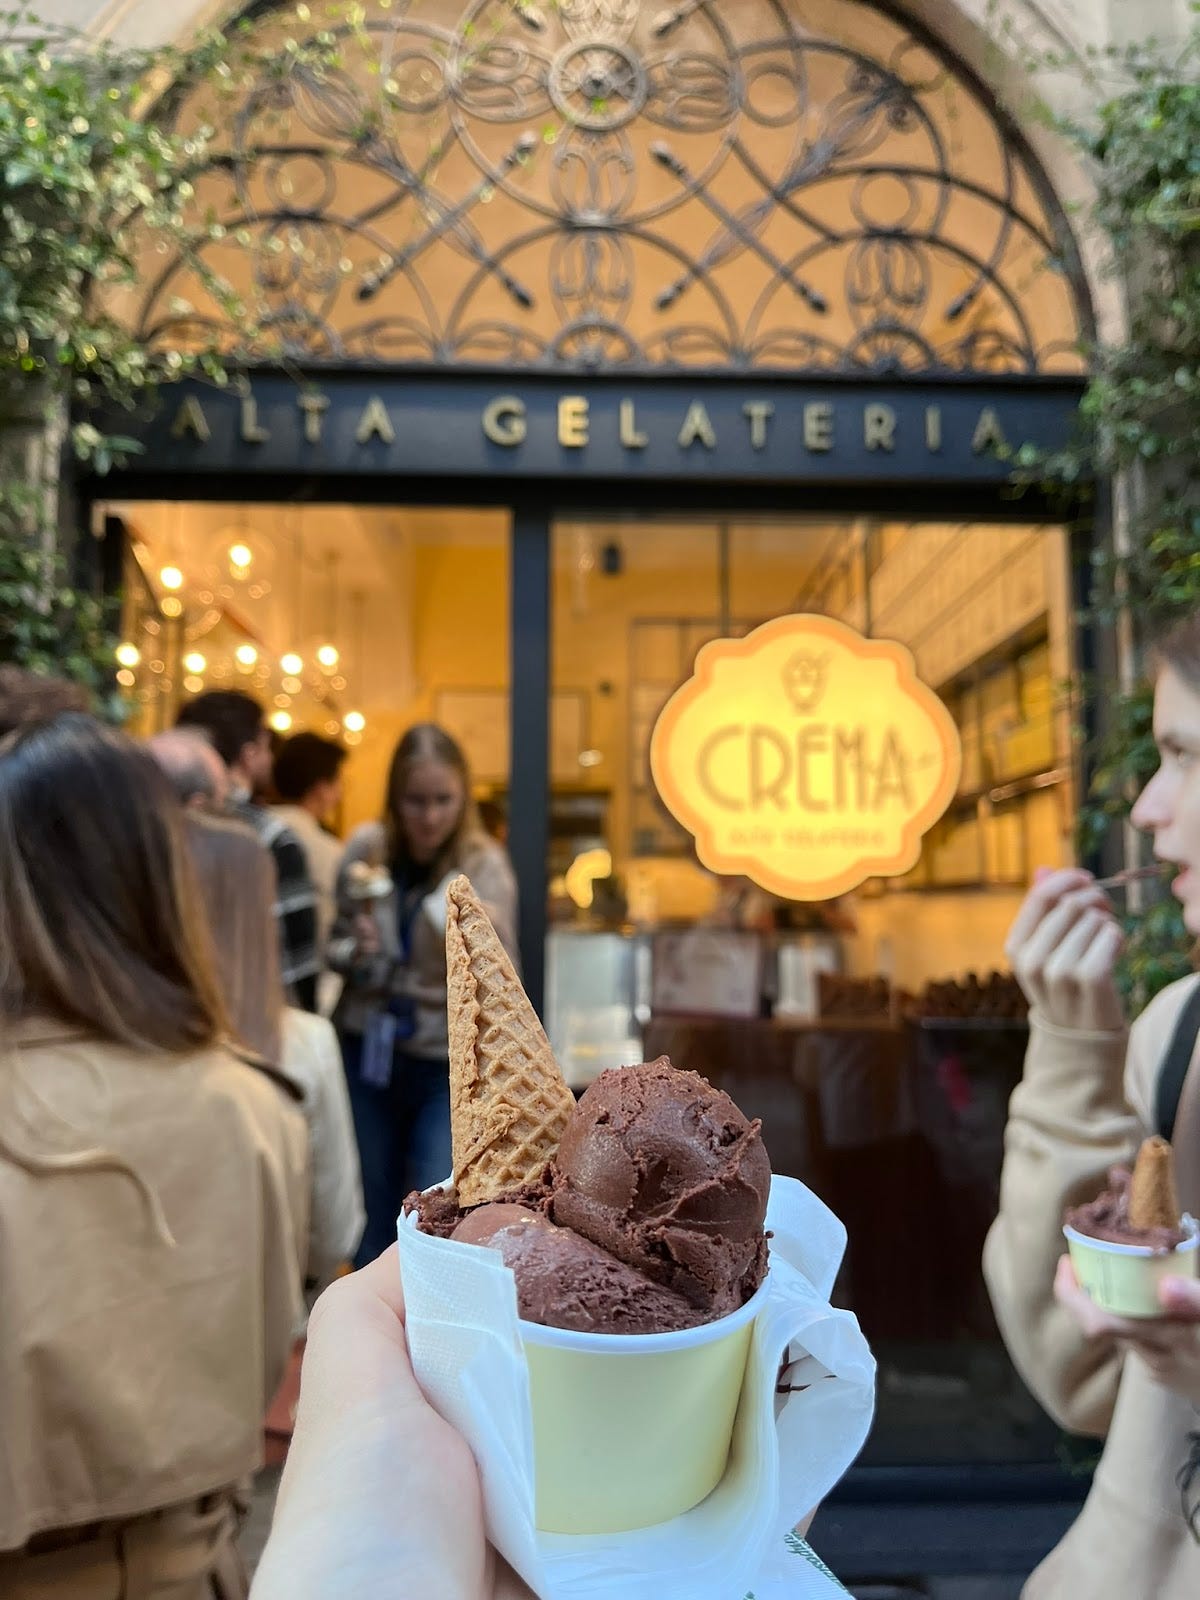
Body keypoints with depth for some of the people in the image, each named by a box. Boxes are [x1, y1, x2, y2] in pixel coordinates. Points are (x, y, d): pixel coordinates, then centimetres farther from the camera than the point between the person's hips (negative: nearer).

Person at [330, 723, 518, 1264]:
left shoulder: (484, 866, -11)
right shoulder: (365, 849, -4)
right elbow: (333, 944, 9)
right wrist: (352, 953, -13)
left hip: (447, 1066, -3)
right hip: (366, 1055, 3)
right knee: (371, 1222, 16)